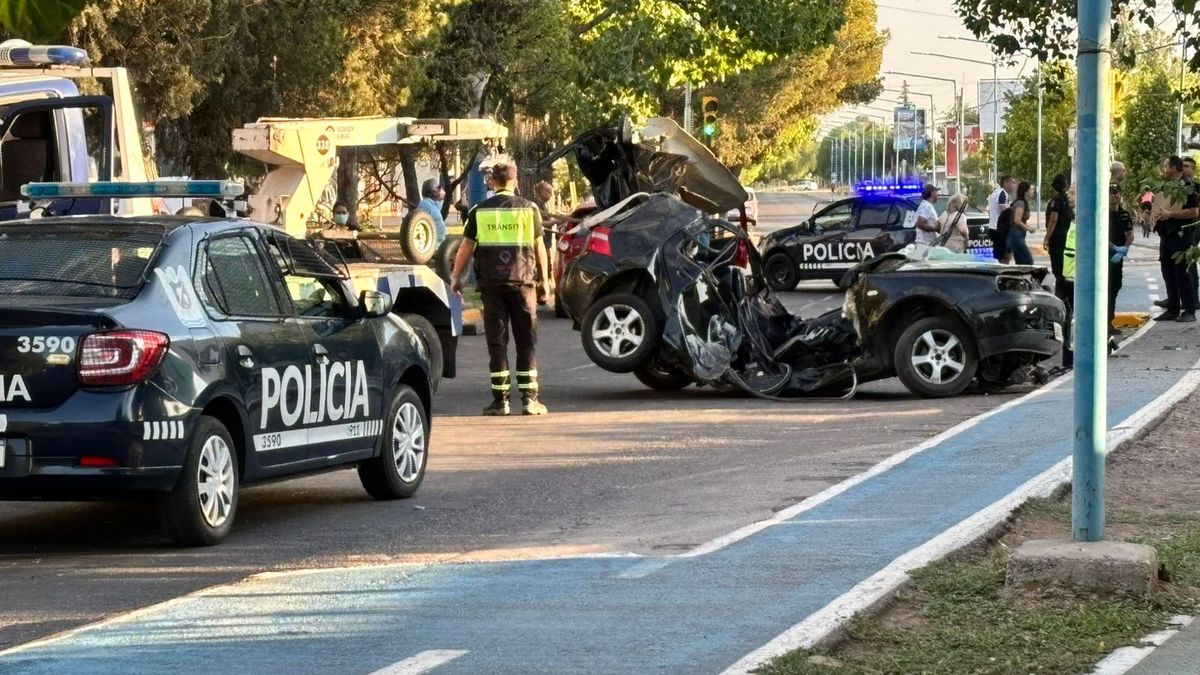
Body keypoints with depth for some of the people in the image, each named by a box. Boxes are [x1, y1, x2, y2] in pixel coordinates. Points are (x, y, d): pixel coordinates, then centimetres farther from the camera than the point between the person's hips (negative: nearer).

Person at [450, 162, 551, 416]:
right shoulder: (529, 209, 2)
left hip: (491, 283, 0)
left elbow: (466, 247, 3)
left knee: (497, 341, 4)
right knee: (526, 342, 5)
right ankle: (529, 398, 1)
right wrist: (544, 278, 15)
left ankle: (500, 399, 0)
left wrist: (456, 277, 15)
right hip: (523, 281, 0)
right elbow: (539, 246, 5)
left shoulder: (480, 211, 2)